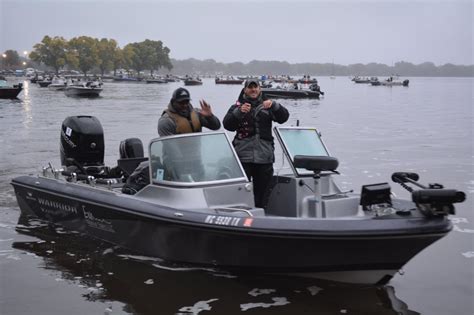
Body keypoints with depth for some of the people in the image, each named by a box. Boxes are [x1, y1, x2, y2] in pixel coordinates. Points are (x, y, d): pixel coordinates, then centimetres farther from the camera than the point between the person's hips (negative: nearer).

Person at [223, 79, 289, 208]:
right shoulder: (238, 106, 8)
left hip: (264, 157, 2)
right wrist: (239, 112, -22)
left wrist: (274, 106, -19)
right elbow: (227, 125, -7)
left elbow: (283, 117, -1)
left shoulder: (266, 105, 12)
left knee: (263, 190, 8)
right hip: (243, 156, -2)